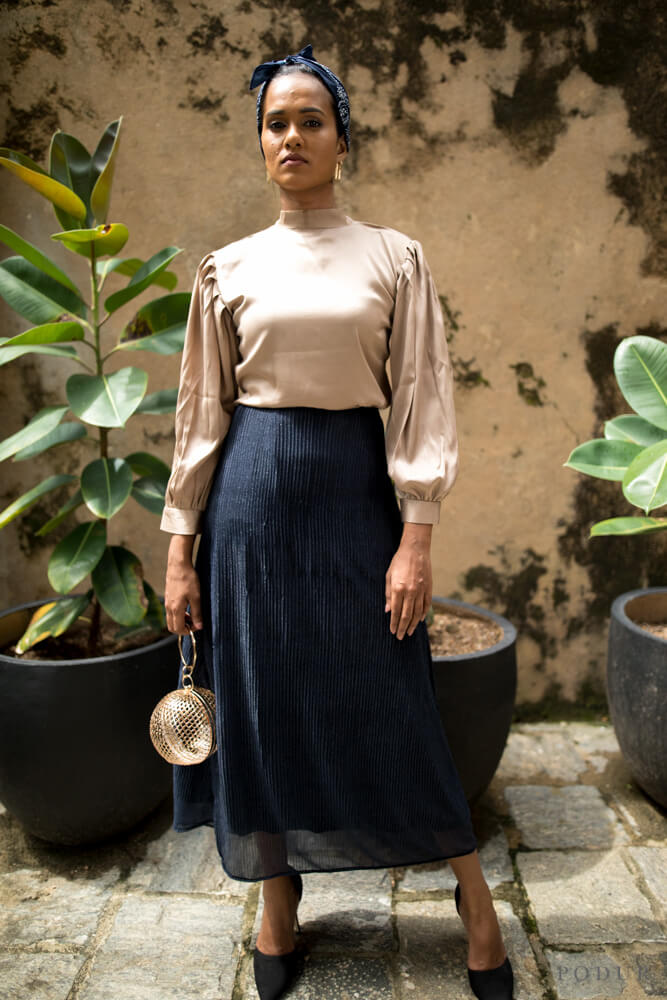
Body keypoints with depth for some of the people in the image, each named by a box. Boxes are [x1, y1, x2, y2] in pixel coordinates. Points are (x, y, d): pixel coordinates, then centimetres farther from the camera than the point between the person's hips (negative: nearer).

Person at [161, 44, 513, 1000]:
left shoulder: (394, 258, 3)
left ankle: (474, 892, 28)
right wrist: (181, 549, 2)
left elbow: (422, 399, -1)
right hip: (254, 493, 2)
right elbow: (201, 410, 6)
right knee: (264, 697, 9)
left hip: (355, 488, -1)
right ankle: (279, 903, 31)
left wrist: (416, 539, -9)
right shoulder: (229, 268, 6)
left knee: (386, 700, 5)